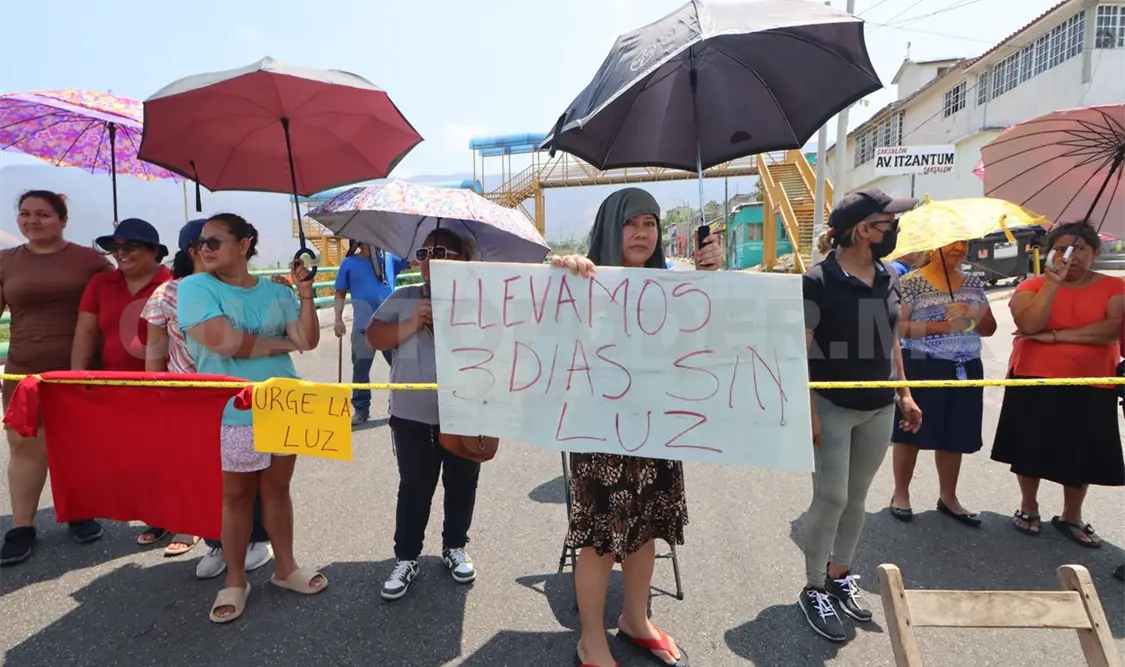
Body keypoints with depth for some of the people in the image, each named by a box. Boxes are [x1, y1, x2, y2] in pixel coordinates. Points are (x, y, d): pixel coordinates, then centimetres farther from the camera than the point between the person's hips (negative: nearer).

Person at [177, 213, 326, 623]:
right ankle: (235, 581, 26)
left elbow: (309, 341, -4)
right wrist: (282, 343, -8)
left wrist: (305, 295, -15)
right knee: (235, 496, 9)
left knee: (277, 489, 14)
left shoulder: (276, 292, 3)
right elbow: (225, 342, -21)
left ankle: (285, 567, 30)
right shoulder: (195, 288, -7)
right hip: (230, 415, -3)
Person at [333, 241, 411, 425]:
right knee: (361, 367, 5)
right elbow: (340, 294, 5)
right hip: (363, 325, -2)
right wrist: (338, 319, -2)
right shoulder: (349, 263, 3)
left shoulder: (389, 258, 8)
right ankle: (361, 409, 16)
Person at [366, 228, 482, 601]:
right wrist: (411, 326, -15)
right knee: (414, 487, 8)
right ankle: (406, 558, 23)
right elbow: (374, 338, 0)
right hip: (413, 414, 1)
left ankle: (455, 548, 34)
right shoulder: (403, 298, 6)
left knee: (461, 484, 14)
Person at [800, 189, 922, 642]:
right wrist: (809, 411, -18)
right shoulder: (819, 281, -15)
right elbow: (798, 352, -15)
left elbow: (892, 340, 16)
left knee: (857, 496, 15)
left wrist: (904, 393, 14)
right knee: (830, 498, -2)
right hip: (833, 408, -6)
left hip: (879, 408, 7)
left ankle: (840, 577, 31)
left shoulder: (888, 278, 7)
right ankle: (814, 590, 16)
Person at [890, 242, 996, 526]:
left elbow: (990, 328, 12)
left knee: (955, 436, 12)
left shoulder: (974, 283, 10)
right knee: (911, 432, 4)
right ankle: (901, 494, 19)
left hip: (966, 370, 5)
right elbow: (897, 326, -14)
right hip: (921, 369, -5)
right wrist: (942, 326, -21)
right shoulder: (912, 283, -8)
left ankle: (948, 498, 28)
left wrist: (973, 315, -10)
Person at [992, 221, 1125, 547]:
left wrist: (1055, 336, -19)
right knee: (1033, 447, 9)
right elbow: (1029, 325, -18)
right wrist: (1053, 282, -21)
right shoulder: (1032, 285, -2)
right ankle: (1028, 507, 28)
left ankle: (1071, 516, 28)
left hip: (1091, 386, 1)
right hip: (1035, 381, -1)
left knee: (1081, 453, 9)